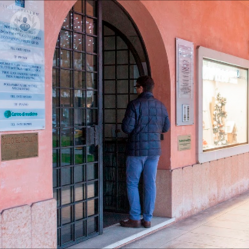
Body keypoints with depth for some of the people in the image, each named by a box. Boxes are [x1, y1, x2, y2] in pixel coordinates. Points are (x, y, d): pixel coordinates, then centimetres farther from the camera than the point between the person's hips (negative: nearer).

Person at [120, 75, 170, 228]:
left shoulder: (135, 105, -11)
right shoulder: (160, 105, 5)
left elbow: (127, 128, -13)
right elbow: (166, 127, 12)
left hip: (137, 149, -4)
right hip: (154, 149, 5)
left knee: (132, 183, 6)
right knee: (150, 184, 8)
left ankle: (135, 218, 6)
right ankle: (147, 219, 11)